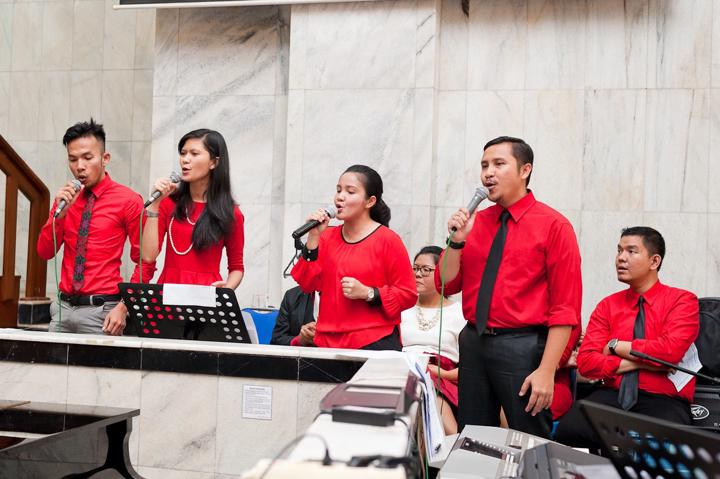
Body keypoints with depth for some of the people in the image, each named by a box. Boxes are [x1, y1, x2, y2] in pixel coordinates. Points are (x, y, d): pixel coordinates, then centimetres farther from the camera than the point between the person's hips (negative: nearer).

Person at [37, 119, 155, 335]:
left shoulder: (128, 201, -6)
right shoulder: (66, 198, 10)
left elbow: (145, 262, -7)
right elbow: (45, 252, 7)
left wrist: (124, 307, -15)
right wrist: (60, 211, -7)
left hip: (101, 310, -5)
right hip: (63, 307, 5)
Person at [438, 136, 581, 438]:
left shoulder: (553, 225, -7)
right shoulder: (475, 222, 8)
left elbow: (565, 307, -10)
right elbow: (447, 285, 9)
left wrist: (546, 371, -16)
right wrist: (457, 241, -7)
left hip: (522, 347, -5)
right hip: (473, 343, 5)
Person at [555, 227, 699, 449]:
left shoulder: (683, 301, 4)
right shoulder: (608, 306, 12)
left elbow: (670, 350, -15)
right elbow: (585, 362, 1)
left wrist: (616, 346, -3)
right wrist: (640, 362, -9)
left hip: (664, 400, -2)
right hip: (612, 396, 3)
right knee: (568, 430, -28)